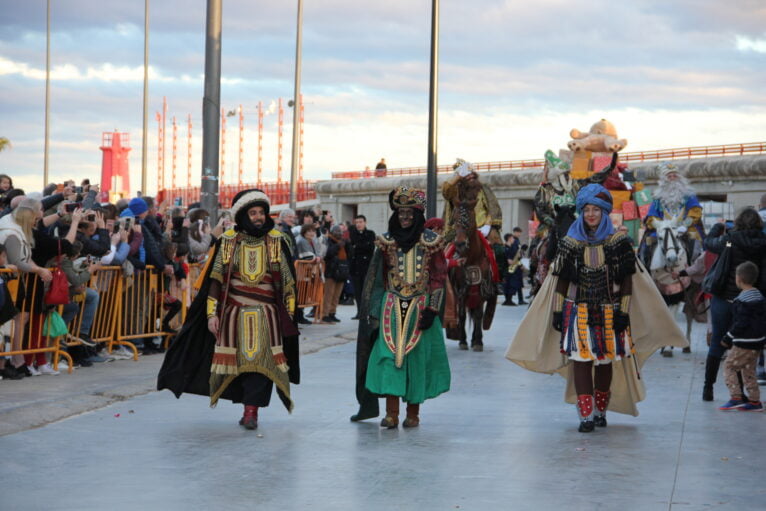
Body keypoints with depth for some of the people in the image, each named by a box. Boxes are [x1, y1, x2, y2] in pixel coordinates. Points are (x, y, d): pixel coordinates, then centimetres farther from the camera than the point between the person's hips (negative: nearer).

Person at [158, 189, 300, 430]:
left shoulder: (276, 241, 2)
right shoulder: (228, 241, 2)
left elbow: (287, 281, 6)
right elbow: (215, 278, 3)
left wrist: (288, 314, 3)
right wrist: (212, 313, -4)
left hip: (266, 315, -1)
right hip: (234, 313, 1)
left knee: (261, 359, -10)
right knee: (239, 360, 1)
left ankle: (251, 411, -7)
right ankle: (251, 408, 15)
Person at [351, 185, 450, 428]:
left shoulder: (431, 242, 1)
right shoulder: (386, 241, 7)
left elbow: (439, 278, 0)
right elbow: (378, 278, 9)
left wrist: (432, 309, -9)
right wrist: (374, 310, 4)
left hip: (419, 309, -1)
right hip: (391, 308, 1)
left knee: (416, 357, 2)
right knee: (389, 356, -8)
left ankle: (413, 413, 11)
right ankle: (391, 414, -9)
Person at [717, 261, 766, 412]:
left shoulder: (743, 300, -18)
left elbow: (741, 323, -21)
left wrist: (727, 338, -12)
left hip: (744, 343, -9)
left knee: (729, 367, -1)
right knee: (749, 370, 15)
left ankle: (736, 398, -7)